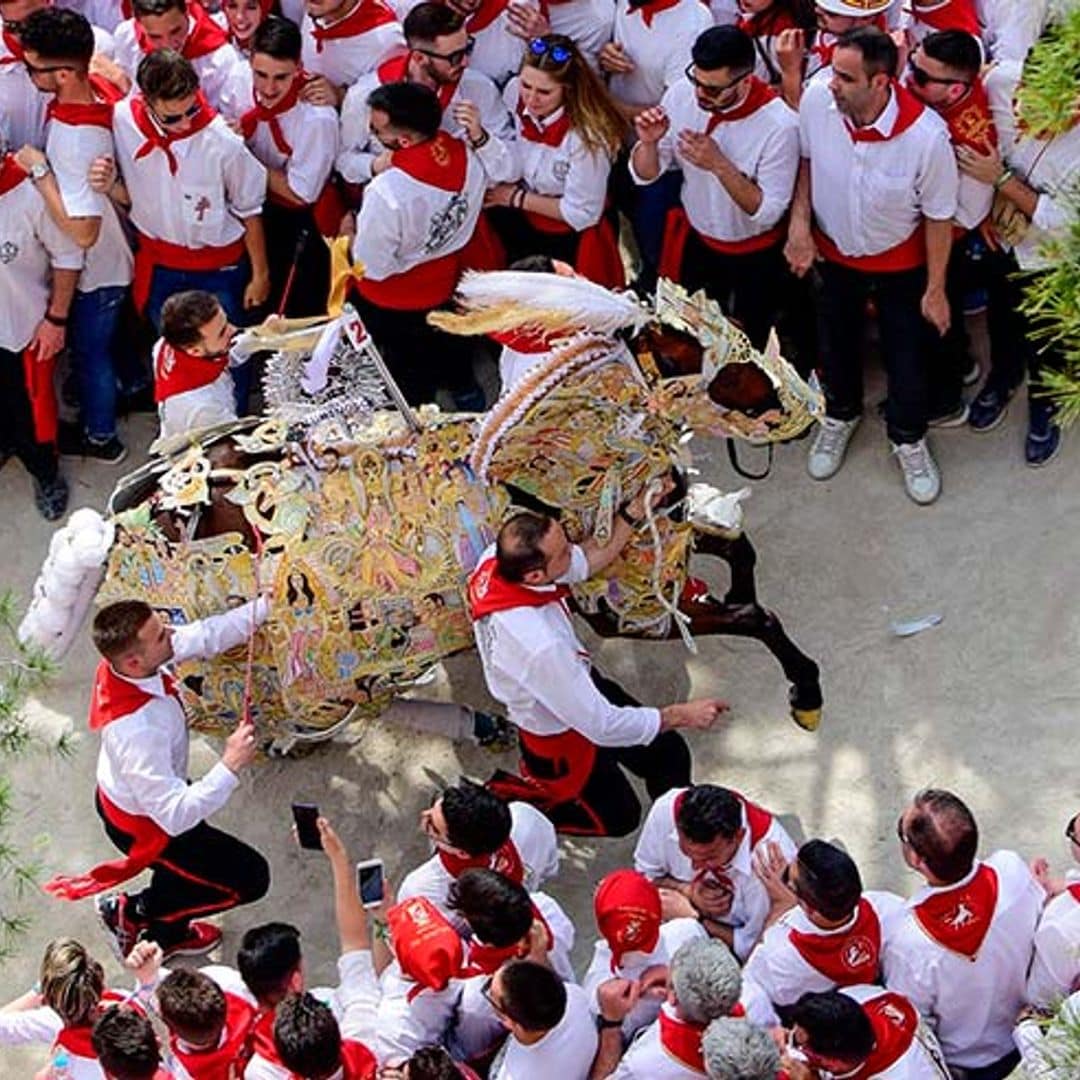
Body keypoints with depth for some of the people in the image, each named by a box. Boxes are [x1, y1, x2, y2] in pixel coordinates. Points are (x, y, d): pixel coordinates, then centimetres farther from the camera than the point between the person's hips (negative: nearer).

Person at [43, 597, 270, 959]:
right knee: (250, 878, 7)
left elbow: (204, 636, -10)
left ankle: (169, 930, 52)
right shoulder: (137, 733, -46)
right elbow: (176, 816, -43)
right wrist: (230, 766, -47)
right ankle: (133, 910, 20)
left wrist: (266, 607, -17)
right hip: (143, 827, -8)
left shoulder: (124, 657, -23)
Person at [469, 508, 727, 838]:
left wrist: (635, 510, -11)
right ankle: (502, 798, 23)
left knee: (669, 752, 16)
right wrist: (682, 715, -23)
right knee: (618, 817, 17)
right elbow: (602, 726, -34)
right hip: (559, 740, -7)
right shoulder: (539, 647, -47)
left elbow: (592, 558, -2)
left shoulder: (498, 558, -24)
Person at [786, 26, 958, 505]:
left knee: (907, 354, 16)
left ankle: (908, 437, 45)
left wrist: (935, 290, -9)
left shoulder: (926, 136, -36)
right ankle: (840, 412, 56)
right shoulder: (817, 98, -29)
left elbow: (939, 216, -20)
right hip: (834, 250, 3)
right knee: (837, 339, 26)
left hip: (900, 262, -3)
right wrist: (800, 223, -14)